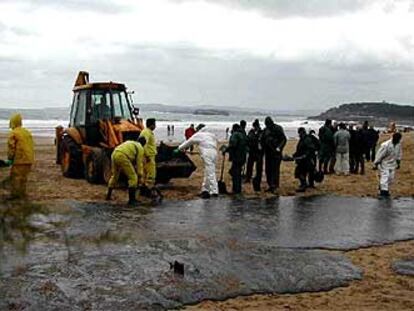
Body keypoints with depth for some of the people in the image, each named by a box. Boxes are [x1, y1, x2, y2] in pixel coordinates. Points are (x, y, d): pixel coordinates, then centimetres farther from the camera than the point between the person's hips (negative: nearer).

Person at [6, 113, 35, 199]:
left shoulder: (13, 133, -8)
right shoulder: (28, 132, 15)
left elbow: (11, 147, -12)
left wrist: (10, 158, -5)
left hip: (19, 160, -7)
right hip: (29, 159, 7)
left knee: (15, 176, 0)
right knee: (23, 176, 15)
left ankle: (14, 194, 0)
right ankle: (22, 194, 18)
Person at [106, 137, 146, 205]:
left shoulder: (130, 143, 34)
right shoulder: (140, 148, 12)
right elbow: (139, 163, 9)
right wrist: (140, 176, 14)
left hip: (114, 154, 8)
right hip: (122, 157, -8)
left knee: (114, 176, 27)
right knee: (133, 177, -1)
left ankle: (108, 196, 36)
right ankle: (131, 199, -3)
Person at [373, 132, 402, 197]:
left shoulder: (398, 144, -7)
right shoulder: (386, 145, -26)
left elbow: (399, 153, 11)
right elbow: (379, 155, -20)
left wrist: (398, 163, 16)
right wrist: (376, 164, -15)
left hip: (392, 165, 7)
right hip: (384, 164, -7)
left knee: (391, 179, 12)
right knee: (384, 178, -10)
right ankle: (384, 191, -7)